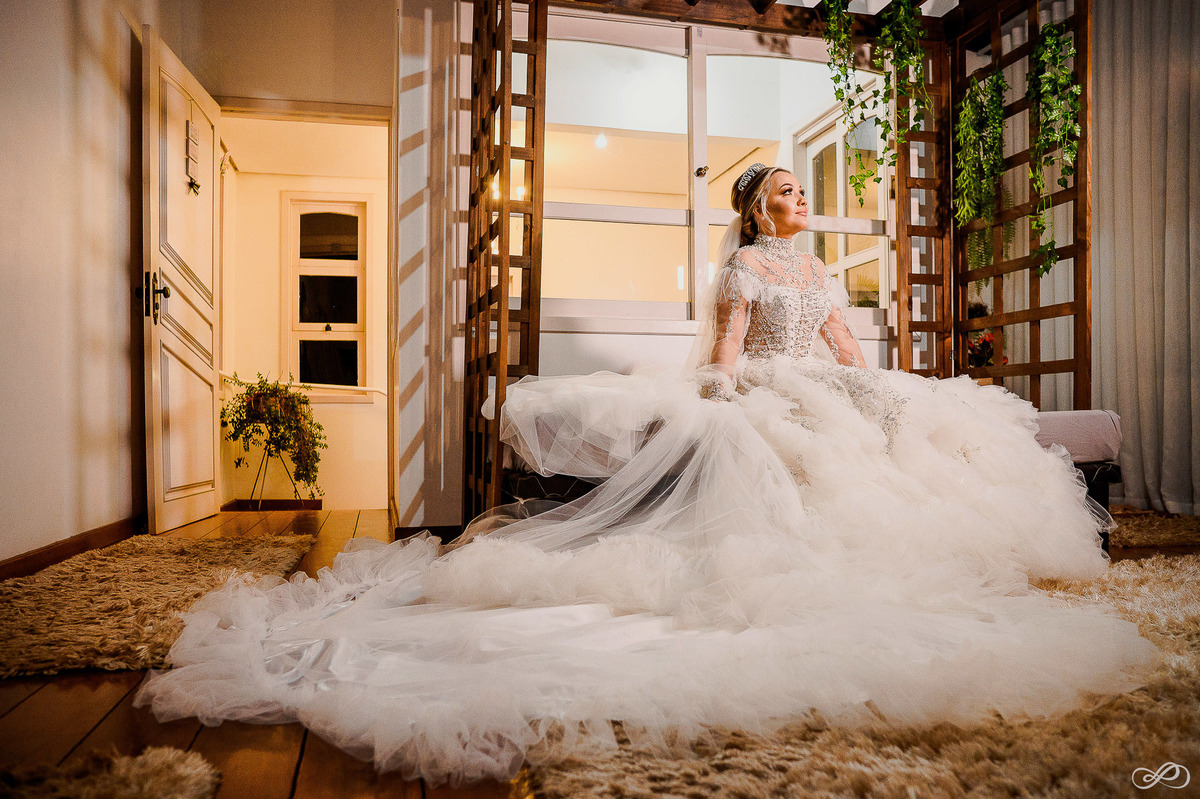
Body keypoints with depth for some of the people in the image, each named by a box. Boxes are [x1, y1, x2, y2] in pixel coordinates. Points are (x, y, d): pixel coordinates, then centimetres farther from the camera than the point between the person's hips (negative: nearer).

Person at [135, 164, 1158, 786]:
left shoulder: (820, 270, 26)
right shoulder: (744, 264, 2)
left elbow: (847, 350, 24)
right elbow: (726, 348, -8)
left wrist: (885, 398, 14)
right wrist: (724, 406, -21)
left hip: (826, 400, 8)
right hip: (759, 403, -8)